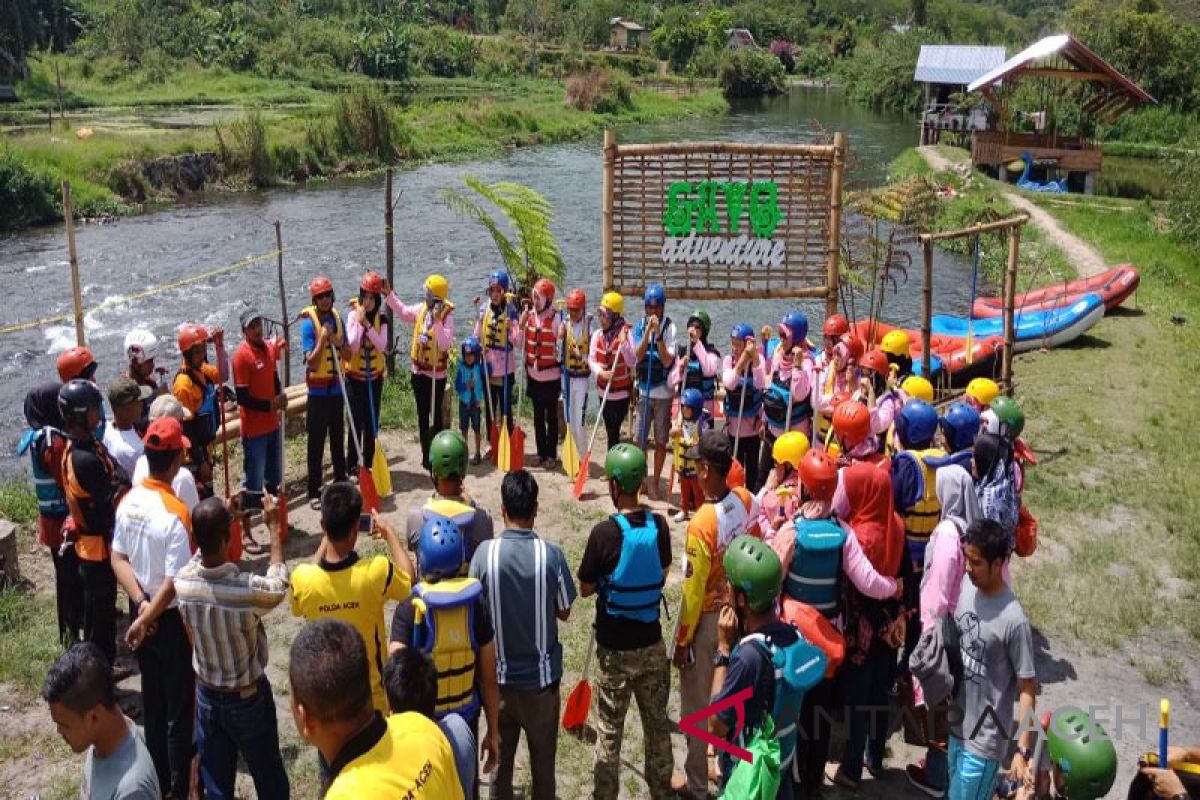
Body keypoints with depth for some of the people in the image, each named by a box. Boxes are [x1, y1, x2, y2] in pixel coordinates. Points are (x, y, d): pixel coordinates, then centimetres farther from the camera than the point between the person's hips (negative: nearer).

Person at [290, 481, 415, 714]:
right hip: (372, 690, -2)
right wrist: (389, 533, 3)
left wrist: (325, 541, 6)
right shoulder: (376, 572, -29)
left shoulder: (302, 579, -23)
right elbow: (408, 579, -5)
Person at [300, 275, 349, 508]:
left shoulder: (337, 318, 5)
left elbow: (348, 355, 7)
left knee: (338, 438, 16)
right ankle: (314, 492, 8)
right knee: (316, 443, 1)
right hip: (318, 390, -5)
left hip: (336, 388, 5)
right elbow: (312, 364, -18)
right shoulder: (308, 323, -13)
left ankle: (341, 483, 28)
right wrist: (323, 338, -26)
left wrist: (338, 343, -12)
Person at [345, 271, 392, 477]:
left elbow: (382, 346, -17)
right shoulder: (353, 316, -9)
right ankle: (351, 465, 9)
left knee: (372, 423, 9)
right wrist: (359, 321, -23)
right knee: (356, 422, -2)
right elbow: (353, 347, -19)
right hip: (355, 377, -2)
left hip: (375, 377, 2)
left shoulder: (382, 319, -3)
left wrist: (368, 324, -23)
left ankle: (368, 464, 20)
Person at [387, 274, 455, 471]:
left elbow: (446, 344, -28)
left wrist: (437, 322, -35)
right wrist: (389, 295, 11)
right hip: (419, 371, 7)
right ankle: (426, 454, 25)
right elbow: (403, 312, 17)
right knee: (422, 415, 14)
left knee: (436, 415, 2)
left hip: (436, 374, -6)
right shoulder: (421, 309, 1)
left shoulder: (446, 317, -18)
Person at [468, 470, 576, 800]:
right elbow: (564, 612, -4)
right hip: (541, 673, -1)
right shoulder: (551, 554, -16)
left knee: (501, 751, 18)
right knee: (543, 755, 17)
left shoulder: (485, 552, -16)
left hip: (499, 673, 1)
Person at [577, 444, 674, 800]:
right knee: (657, 722, 19)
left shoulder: (604, 533, -21)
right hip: (652, 643, 4)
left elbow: (585, 589, -8)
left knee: (609, 730, 11)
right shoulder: (659, 526, -8)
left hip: (615, 647, -4)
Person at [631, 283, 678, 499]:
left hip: (663, 393, -2)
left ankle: (655, 482, 19)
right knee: (639, 439, 6)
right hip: (643, 390, 2)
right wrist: (648, 331, -21)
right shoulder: (639, 326, 0)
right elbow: (637, 356, -11)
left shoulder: (670, 327, -9)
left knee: (661, 441, 7)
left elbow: (667, 361, -16)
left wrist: (658, 334, -24)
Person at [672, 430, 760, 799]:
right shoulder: (746, 500, -11)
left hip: (707, 617, -7)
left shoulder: (702, 523, -31)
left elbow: (694, 590, -22)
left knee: (696, 703, 11)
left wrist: (682, 641, -11)